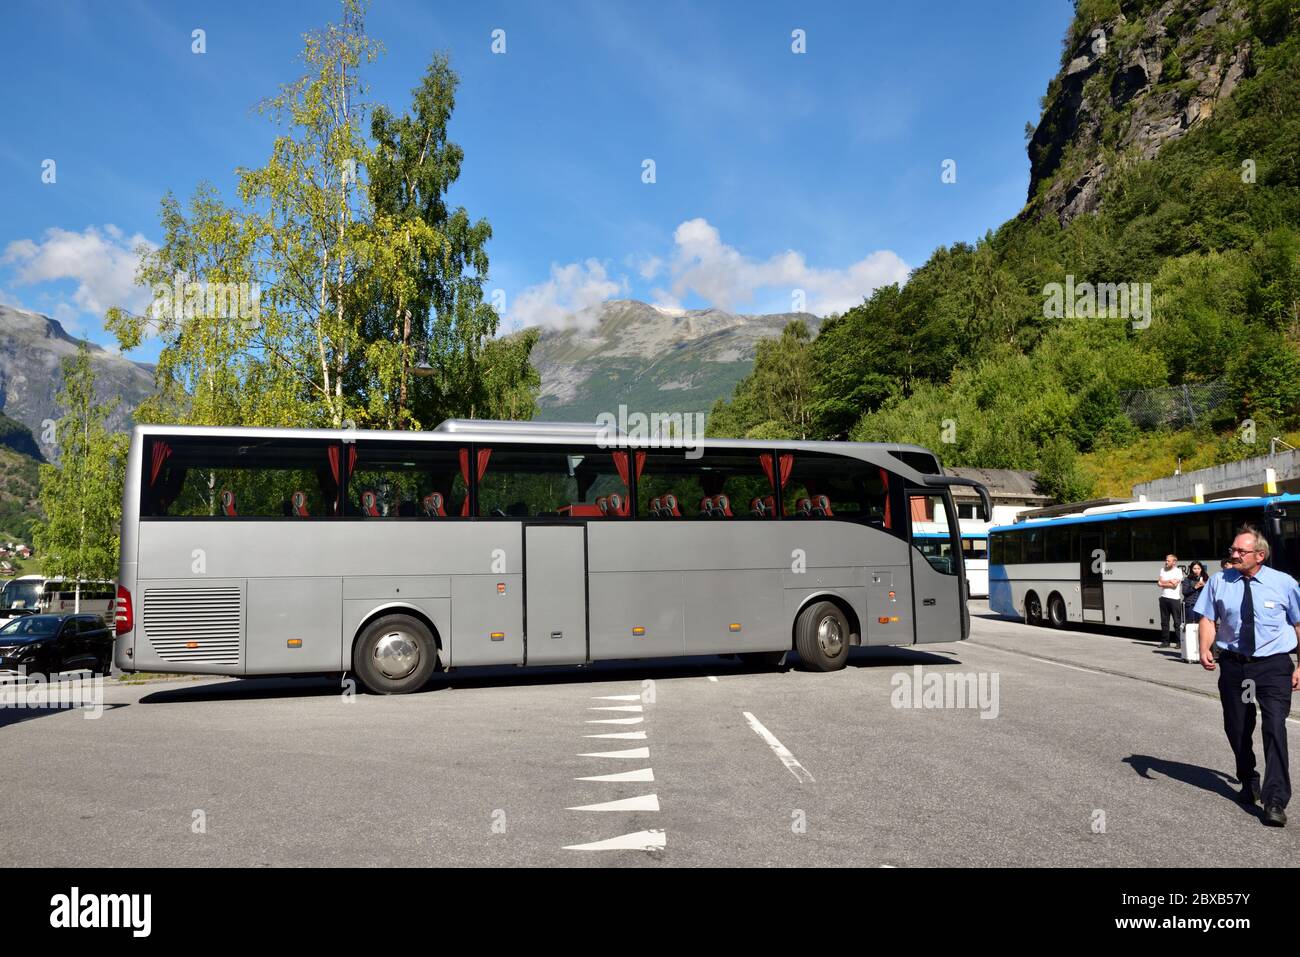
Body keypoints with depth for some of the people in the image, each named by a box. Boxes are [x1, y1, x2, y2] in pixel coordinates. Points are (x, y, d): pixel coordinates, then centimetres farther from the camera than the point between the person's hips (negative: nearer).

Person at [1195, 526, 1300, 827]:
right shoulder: (1219, 582, 0)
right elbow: (1208, 619, 2)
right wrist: (1205, 651, -14)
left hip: (1274, 666, -3)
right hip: (1233, 665, 3)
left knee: (1275, 728, -14)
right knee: (1236, 729, 14)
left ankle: (1275, 801, -10)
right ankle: (1249, 783, 39)